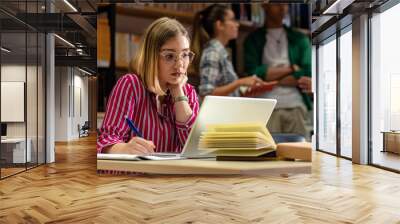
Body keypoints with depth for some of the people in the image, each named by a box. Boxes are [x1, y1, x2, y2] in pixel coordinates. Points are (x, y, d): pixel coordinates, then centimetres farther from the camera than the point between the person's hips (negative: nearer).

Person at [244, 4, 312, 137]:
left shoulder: (299, 38, 13)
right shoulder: (253, 40, 9)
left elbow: (307, 74, 0)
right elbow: (253, 73, -7)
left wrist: (271, 75, -7)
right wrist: (291, 69, -3)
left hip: (295, 107, 2)